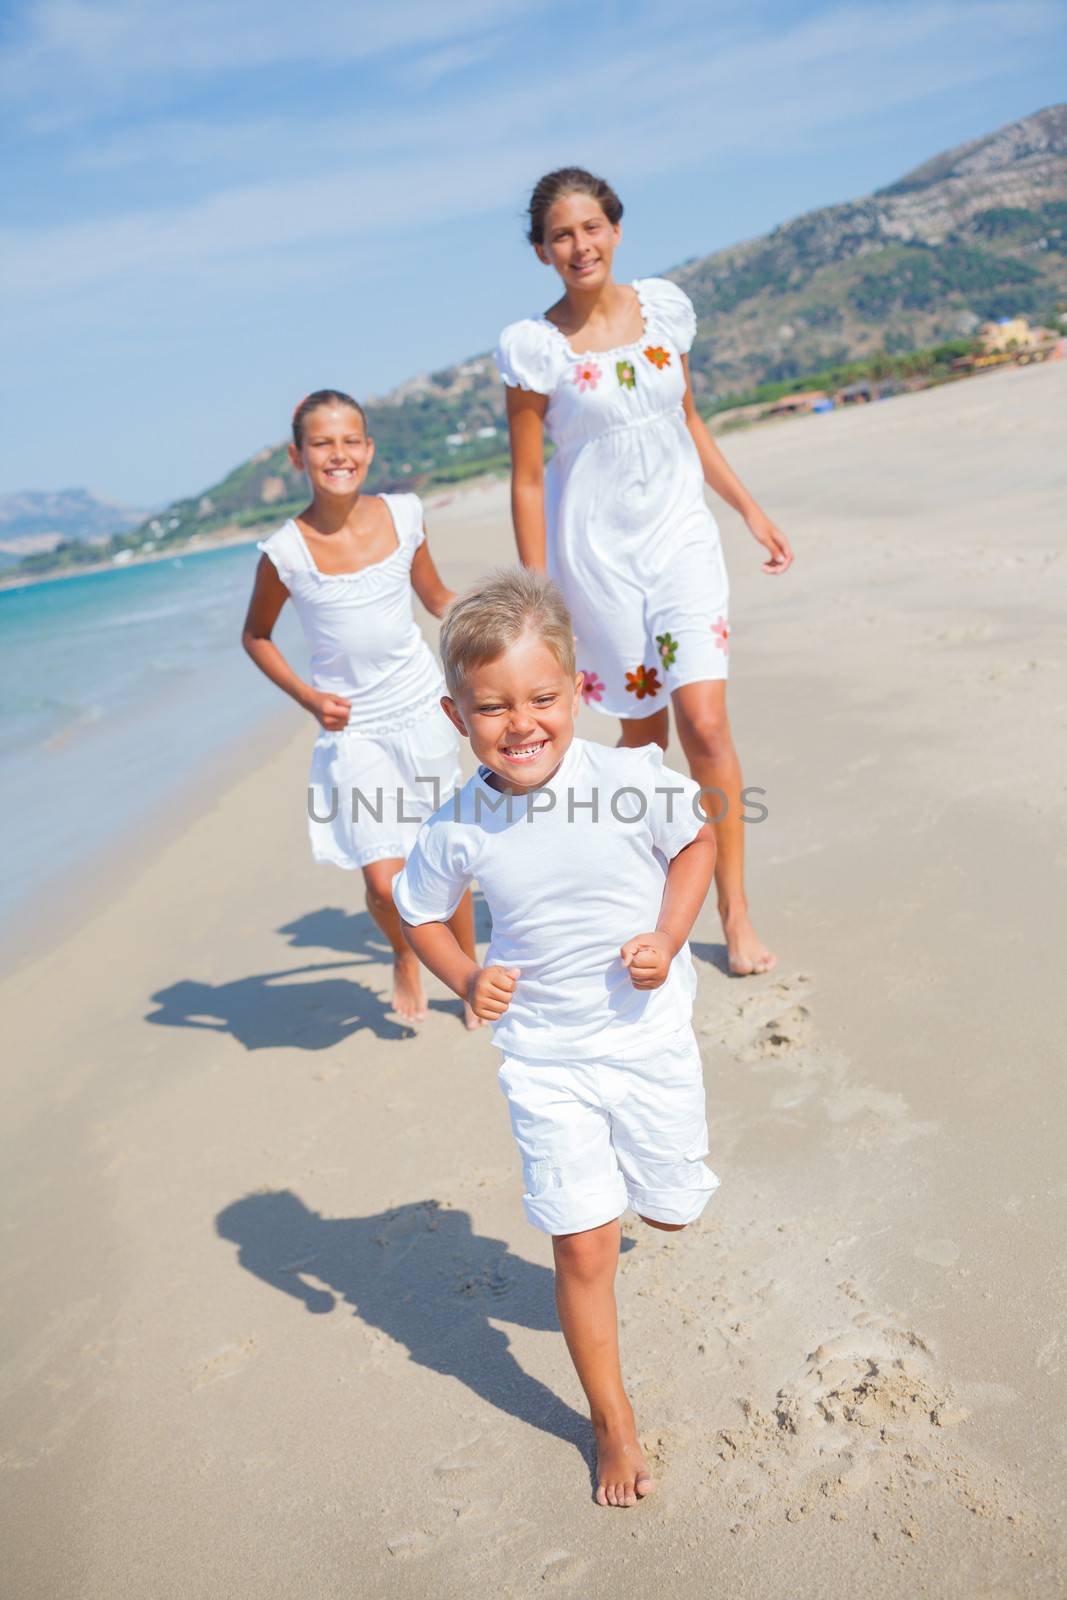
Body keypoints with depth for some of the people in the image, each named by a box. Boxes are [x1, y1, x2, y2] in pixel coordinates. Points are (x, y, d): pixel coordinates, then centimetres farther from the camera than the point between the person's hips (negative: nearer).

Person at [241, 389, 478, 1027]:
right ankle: (403, 953, 26)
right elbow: (257, 636, 5)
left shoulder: (403, 514, -4)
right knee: (385, 882, -10)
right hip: (352, 729, -2)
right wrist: (308, 698, -7)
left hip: (423, 710, 3)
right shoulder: (288, 551, -12)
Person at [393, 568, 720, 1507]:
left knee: (673, 1210, 18)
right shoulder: (457, 829, -15)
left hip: (649, 1035, 1)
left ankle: (678, 1116, 54)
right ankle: (614, 1423, 26)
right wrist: (466, 981, -12)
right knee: (584, 1247, 3)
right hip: (544, 1060, 0)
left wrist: (667, 938, -14)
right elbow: (421, 911, 5)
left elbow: (698, 840, 0)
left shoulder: (632, 781, -19)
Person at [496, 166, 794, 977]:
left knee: (705, 726, -9)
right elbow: (528, 479, -5)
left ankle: (735, 911, 4)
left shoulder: (665, 305, 5)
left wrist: (752, 510, 16)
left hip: (682, 538, 2)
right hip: (598, 554, -2)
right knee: (643, 732, 7)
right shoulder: (533, 345, -7)